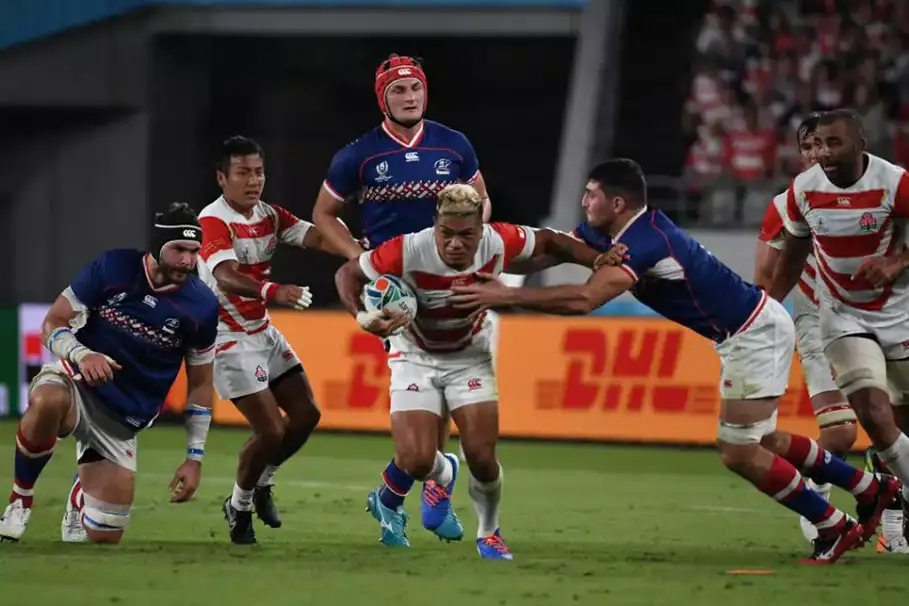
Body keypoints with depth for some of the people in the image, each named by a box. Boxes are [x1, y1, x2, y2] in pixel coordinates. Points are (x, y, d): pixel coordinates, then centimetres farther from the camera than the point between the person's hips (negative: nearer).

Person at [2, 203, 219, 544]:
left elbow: (200, 384, 6)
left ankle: (81, 496, 38)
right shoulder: (112, 268, -11)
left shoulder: (201, 306, -6)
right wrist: (81, 354, -28)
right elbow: (52, 323, -6)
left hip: (123, 421, 2)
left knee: (104, 538, -1)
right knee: (48, 401, -42)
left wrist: (195, 458, 3)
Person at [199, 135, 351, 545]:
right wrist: (273, 292, -56)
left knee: (306, 415, 8)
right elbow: (226, 278, -37)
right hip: (229, 338, -8)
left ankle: (262, 484, 31)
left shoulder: (270, 216, 4)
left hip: (263, 331, 8)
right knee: (271, 430, -12)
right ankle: (239, 506, 12)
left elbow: (317, 237, -10)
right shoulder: (214, 221, -21)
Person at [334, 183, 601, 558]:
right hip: (417, 356, -2)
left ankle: (489, 532, 18)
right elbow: (348, 273, -17)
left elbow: (549, 242, -3)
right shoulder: (409, 251, -30)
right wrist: (362, 317, -34)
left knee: (482, 456, -12)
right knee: (417, 460, -17)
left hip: (470, 356, 2)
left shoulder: (498, 242, -23)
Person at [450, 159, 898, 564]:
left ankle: (835, 529, 5)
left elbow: (583, 299, -38)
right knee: (761, 442, 18)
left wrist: (505, 296, -36)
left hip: (754, 334, -10)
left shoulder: (645, 242, -27)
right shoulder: (615, 233, 3)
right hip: (750, 328, 10)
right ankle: (872, 488, 30)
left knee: (738, 454, -7)